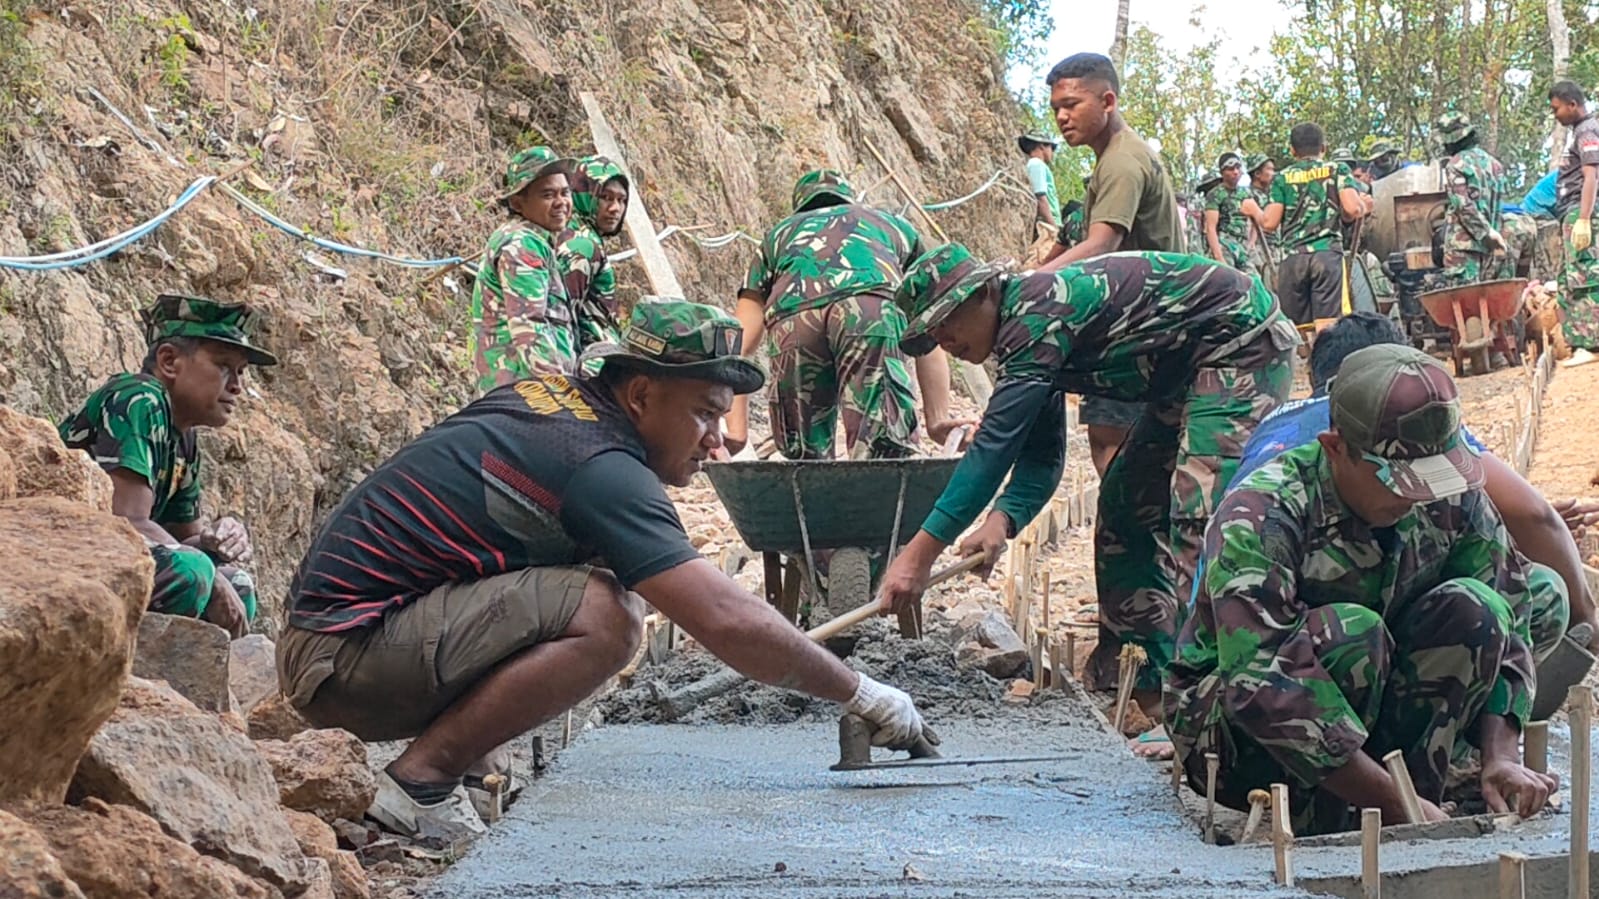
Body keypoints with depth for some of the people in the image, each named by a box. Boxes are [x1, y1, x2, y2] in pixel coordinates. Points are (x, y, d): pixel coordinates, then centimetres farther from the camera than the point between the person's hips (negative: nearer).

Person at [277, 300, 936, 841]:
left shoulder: (548, 393, 8)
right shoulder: (601, 467, -19)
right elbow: (726, 621, -24)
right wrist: (863, 696, -15)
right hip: (343, 658, -10)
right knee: (604, 617, -25)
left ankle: (466, 759, 9)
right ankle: (420, 781, -15)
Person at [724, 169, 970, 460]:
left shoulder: (779, 234, 40)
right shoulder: (895, 226, 41)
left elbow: (739, 341, 29)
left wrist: (736, 431, 24)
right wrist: (938, 420, 30)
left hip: (789, 318, 2)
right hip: (873, 308, -1)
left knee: (803, 459, 11)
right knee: (883, 451, -8)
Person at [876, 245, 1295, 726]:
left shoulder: (1036, 317, -23)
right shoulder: (1029, 326, 8)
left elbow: (995, 446, -27)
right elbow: (1041, 456, 8)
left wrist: (921, 553, -28)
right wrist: (1004, 518, -13)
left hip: (1242, 345, -11)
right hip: (1190, 368, 11)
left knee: (1199, 512, -21)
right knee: (1126, 502, 12)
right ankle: (1151, 679, 17)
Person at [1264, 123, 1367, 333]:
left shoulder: (1282, 178, 11)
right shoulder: (1337, 171, 9)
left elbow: (1270, 224, 3)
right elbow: (1353, 209, -6)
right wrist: (1363, 208, 18)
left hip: (1292, 257, 1)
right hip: (1328, 253, -1)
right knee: (1327, 326, -11)